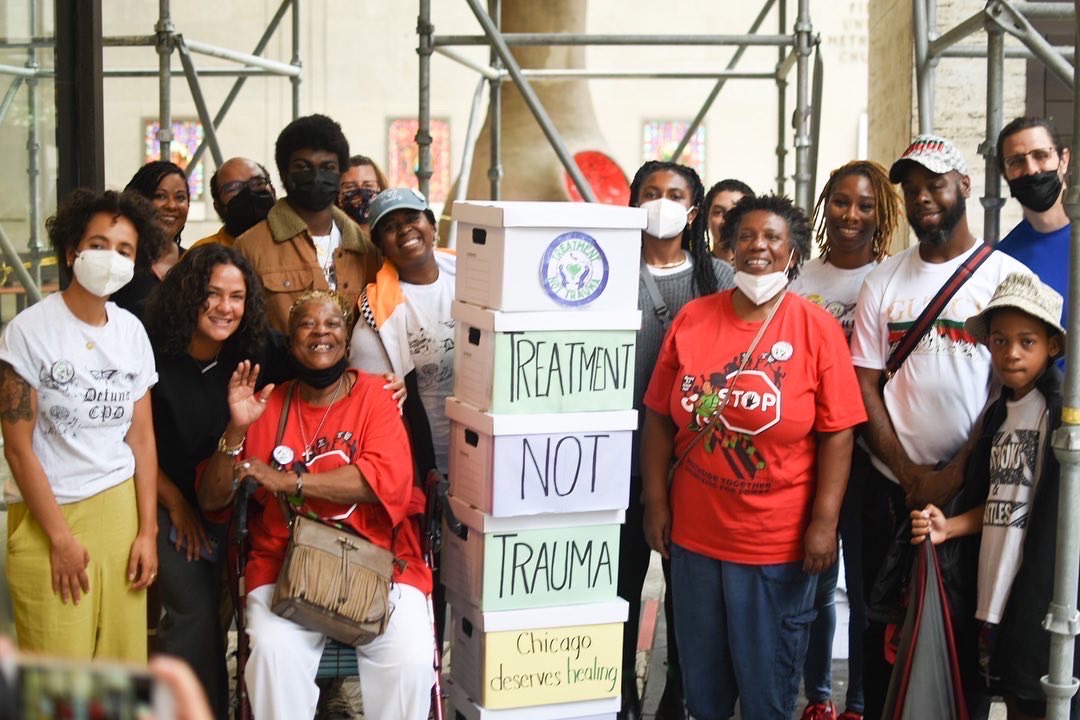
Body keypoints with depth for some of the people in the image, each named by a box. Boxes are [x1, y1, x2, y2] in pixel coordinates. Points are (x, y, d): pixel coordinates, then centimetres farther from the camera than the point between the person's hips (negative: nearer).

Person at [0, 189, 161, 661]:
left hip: (120, 508, 4)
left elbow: (142, 439, 7)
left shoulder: (132, 332, 7)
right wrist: (61, 537, -9)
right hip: (47, 515, -4)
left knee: (124, 660, 2)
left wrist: (147, 531, 2)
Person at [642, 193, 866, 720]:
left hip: (778, 544, -2)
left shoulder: (817, 329, -7)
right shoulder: (692, 319, 1)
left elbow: (837, 434, -8)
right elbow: (660, 419, 4)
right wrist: (656, 503, 1)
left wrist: (824, 523, -12)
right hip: (693, 535, 3)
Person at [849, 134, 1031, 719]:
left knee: (968, 627, 5)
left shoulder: (1006, 276, -1)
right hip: (891, 487, 3)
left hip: (974, 488, -2)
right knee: (884, 624, 10)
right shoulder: (884, 280, 7)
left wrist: (953, 474, -12)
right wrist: (909, 473, -7)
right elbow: (864, 385, 3)